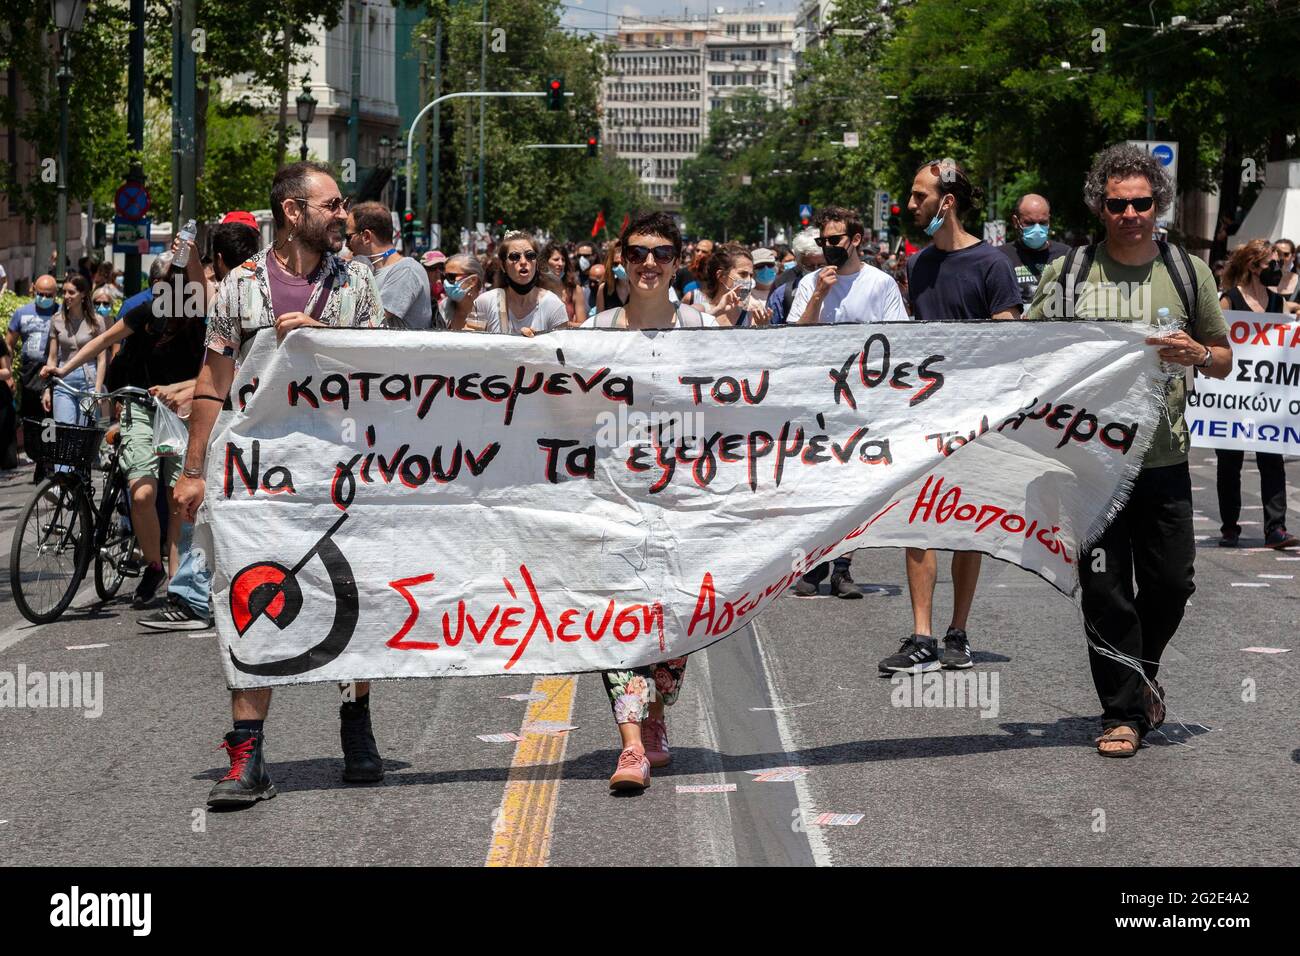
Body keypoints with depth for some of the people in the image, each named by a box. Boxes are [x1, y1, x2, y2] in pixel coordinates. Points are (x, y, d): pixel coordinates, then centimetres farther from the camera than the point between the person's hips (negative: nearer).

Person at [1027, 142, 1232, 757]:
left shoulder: (1189, 272, 6)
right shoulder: (1067, 273, 2)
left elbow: (1224, 362, 12)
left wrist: (1196, 354, -10)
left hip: (1165, 459, 2)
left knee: (1171, 584, 6)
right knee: (1104, 590, -1)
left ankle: (1142, 671, 35)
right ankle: (1123, 712, 11)